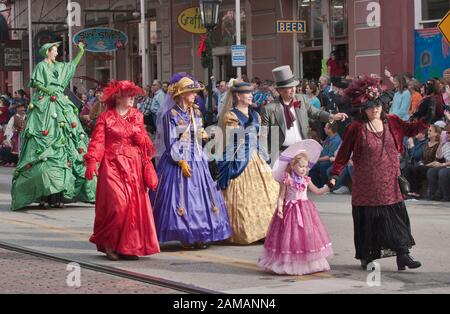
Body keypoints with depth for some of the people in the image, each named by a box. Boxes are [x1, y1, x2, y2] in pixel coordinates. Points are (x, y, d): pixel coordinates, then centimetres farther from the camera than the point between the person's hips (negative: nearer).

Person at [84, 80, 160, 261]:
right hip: (112, 166, -5)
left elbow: (145, 143, 21)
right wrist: (92, 162, -19)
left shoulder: (137, 116, 14)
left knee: (134, 205, 0)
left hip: (134, 166, 5)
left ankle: (128, 247, 10)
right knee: (118, 203, -17)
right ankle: (109, 243, 1)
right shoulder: (106, 118, 1)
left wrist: (140, 137, 0)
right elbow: (97, 142, -7)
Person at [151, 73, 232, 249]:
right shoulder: (171, 114, -8)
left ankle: (199, 235, 10)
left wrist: (202, 135, 4)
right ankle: (185, 236, 0)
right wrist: (181, 162, -16)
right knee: (181, 197, -6)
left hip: (197, 161, 7)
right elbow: (170, 142, -10)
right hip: (177, 161, -7)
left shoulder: (196, 112, 11)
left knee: (200, 196, 5)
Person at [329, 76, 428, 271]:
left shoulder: (391, 122, 5)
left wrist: (427, 121, 1)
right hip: (366, 185, -3)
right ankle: (367, 257, 15)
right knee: (368, 218, 2)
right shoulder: (356, 128, -6)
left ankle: (402, 255, -2)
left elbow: (410, 130, 16)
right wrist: (335, 174, -3)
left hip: (388, 182, 3)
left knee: (396, 216, -2)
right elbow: (344, 153, -1)